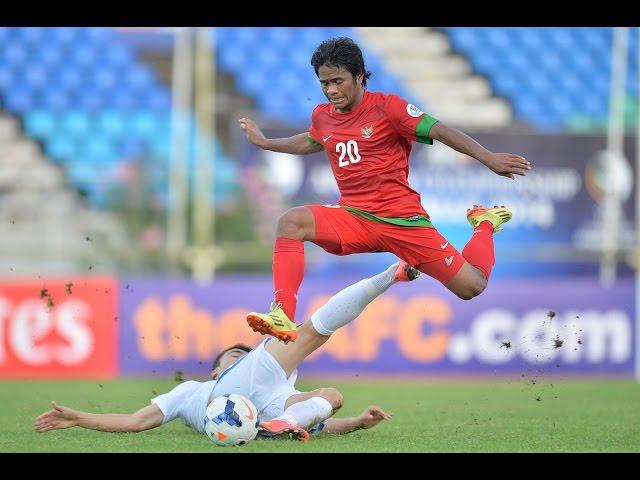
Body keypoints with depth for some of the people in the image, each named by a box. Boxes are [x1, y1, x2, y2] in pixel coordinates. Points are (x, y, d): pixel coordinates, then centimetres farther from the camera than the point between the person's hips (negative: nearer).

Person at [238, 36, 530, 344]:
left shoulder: (386, 107, -9)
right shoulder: (321, 116, 9)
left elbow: (439, 131, -15)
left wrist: (488, 158, -26)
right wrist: (264, 143, 42)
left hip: (402, 219, -4)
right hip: (353, 218, 4)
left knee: (471, 287, -10)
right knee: (290, 222, -26)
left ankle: (484, 224, 25)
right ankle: (283, 318, -35)